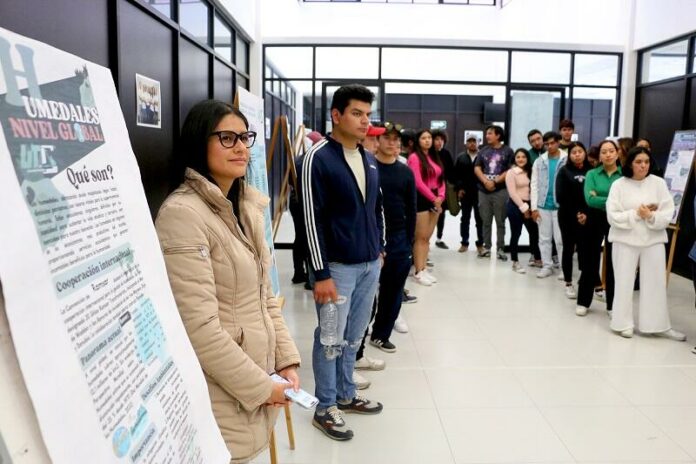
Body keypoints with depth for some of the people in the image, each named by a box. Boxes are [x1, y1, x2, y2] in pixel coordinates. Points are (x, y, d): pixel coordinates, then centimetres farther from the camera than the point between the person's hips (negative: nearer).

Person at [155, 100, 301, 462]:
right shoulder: (182, 213, -20)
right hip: (222, 396, -7)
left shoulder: (247, 205, 7)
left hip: (259, 375, 8)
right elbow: (199, 327, -23)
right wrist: (260, 386, -15)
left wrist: (286, 360, 2)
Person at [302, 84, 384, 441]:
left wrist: (379, 249, 17)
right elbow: (313, 218, -15)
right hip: (338, 266, -6)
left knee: (353, 337, 16)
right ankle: (325, 408, 20)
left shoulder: (369, 159, 11)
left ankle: (346, 395, 33)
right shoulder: (319, 157, -11)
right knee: (331, 340, 5)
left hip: (370, 264, 7)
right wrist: (321, 273, -17)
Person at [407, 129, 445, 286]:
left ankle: (424, 269, 17)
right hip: (421, 199, -7)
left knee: (428, 237, 10)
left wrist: (440, 196, -4)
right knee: (420, 237, -4)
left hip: (435, 199, 7)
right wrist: (434, 198, -12)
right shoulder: (414, 157, -8)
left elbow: (441, 179, 13)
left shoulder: (434, 157, 16)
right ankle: (418, 272, 2)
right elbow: (418, 182, -15)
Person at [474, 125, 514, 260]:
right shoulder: (483, 150, 11)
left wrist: (495, 181, -12)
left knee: (500, 221, 1)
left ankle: (500, 248, 6)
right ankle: (486, 247, 16)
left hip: (500, 191, -3)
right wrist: (485, 181, -10)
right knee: (486, 221, 8)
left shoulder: (507, 151, 1)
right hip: (483, 190, 3)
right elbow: (477, 168, 5)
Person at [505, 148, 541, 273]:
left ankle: (537, 258, 24)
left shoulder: (530, 172, 13)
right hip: (516, 206, -5)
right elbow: (512, 193, -11)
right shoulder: (511, 172, -5)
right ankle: (515, 262, 9)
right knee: (516, 234, 0)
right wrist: (523, 207, -12)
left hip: (528, 205, 5)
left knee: (534, 232, 8)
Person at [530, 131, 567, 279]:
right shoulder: (539, 161, 6)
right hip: (543, 206, 3)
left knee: (560, 239, 2)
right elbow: (534, 185, 5)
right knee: (544, 238, 10)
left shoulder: (567, 160, -4)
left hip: (560, 206, -3)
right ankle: (547, 266, 20)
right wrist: (534, 207, -1)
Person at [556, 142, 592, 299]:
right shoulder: (564, 171, 2)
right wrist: (575, 214, -10)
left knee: (584, 249, 1)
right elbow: (561, 197, -5)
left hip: (586, 218, 1)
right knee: (568, 249, 5)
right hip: (568, 217, -1)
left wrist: (586, 213, -12)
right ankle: (568, 283, 11)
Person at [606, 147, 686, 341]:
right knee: (624, 283, 5)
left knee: (656, 283, 7)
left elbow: (668, 213, -4)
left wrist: (651, 217, -21)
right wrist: (636, 214, -18)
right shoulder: (619, 185, -4)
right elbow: (612, 216, -9)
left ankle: (658, 325, 19)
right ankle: (624, 323, 17)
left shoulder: (659, 183, 0)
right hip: (625, 240, -2)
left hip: (653, 240, 2)